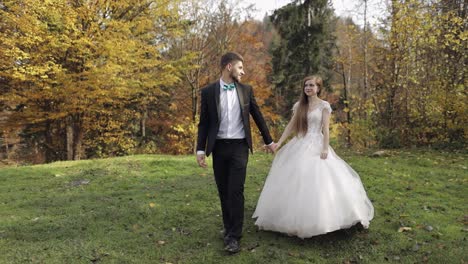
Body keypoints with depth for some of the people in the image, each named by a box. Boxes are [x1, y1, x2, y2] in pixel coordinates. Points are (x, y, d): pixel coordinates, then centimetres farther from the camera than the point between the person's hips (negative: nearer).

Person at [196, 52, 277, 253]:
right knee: (223, 191, 9)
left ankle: (234, 236, 1)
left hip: (239, 146, -1)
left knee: (236, 190, -7)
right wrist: (200, 149, -4)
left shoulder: (246, 90, 4)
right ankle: (229, 228, 25)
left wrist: (268, 141, 16)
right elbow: (204, 123, 2)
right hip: (219, 147, 1)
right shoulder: (208, 91, 0)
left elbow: (257, 116, 11)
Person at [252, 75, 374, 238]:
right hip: (299, 147, 5)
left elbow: (325, 128, -5)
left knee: (318, 183, -8)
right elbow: (291, 126, 10)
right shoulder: (299, 105, 12)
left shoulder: (324, 105, 1)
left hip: (316, 146, -4)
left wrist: (325, 148, -15)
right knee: (294, 183, 4)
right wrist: (279, 143, 3)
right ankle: (295, 220, 15)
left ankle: (318, 220, 4)